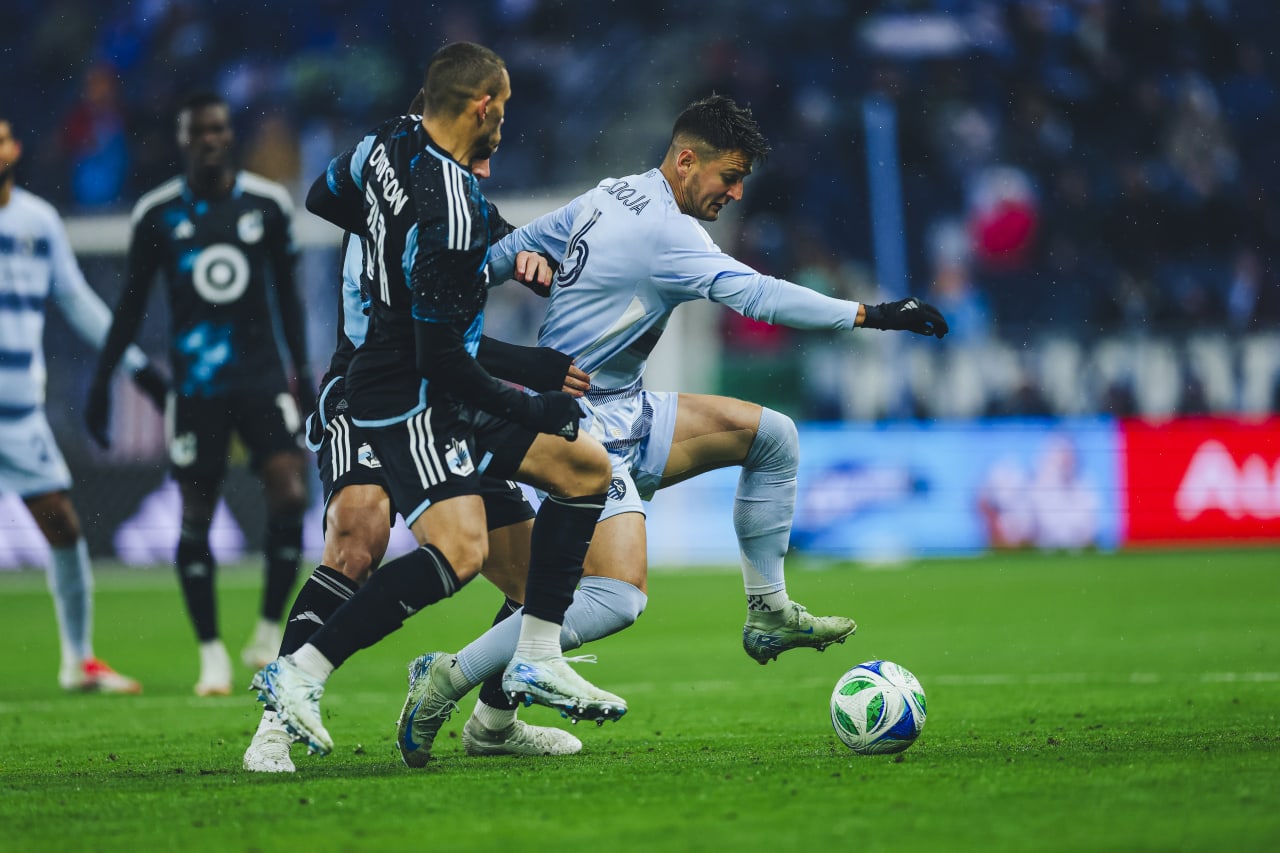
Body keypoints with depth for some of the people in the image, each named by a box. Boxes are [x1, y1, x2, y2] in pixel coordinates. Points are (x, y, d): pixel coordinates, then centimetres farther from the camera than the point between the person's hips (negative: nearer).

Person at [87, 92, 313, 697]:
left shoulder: (268, 205, 4)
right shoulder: (157, 214, 1)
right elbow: (131, 305, 9)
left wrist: (302, 370, 11)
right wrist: (102, 379, 7)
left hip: (263, 376, 1)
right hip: (195, 385, -1)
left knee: (289, 495, -14)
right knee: (196, 516, 1)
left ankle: (269, 633, 3)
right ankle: (212, 653, 12)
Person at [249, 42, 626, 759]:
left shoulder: (389, 143, 1)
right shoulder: (455, 211, -26)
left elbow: (321, 203, 23)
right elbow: (442, 359, -24)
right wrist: (531, 411, -12)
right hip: (413, 398, -11)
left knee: (587, 466, 13)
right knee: (461, 551, -26)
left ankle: (538, 658, 11)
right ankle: (301, 673, -20)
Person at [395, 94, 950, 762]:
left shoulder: (606, 198, 8)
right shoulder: (664, 231, -21)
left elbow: (508, 252, 19)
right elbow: (757, 296, -28)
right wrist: (869, 315, -26)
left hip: (624, 412, 11)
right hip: (586, 426, -11)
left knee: (771, 436, 10)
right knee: (620, 598, -21)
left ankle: (768, 612, 17)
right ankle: (450, 679, -12)